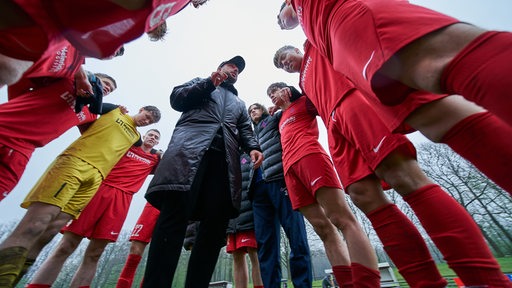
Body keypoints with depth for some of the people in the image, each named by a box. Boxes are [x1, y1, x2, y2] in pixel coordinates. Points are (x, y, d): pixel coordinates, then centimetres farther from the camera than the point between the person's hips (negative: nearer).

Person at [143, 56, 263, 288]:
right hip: (190, 151, -2)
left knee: (214, 229, -8)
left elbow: (245, 130, 21)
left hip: (224, 160, 3)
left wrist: (253, 147, -1)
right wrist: (209, 83, 7)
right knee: (173, 221, -17)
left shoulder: (240, 104, 37)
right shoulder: (200, 82, 33)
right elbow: (176, 98, 16)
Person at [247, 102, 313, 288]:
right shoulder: (252, 135, 35)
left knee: (296, 238, -9)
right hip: (260, 187, 5)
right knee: (265, 243, -1)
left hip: (280, 180, -5)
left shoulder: (275, 119, 21)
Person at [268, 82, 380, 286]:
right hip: (289, 168, 6)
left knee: (343, 219, -17)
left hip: (309, 155, -6)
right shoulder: (281, 120, 37)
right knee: (323, 229, -5)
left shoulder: (304, 102, 19)